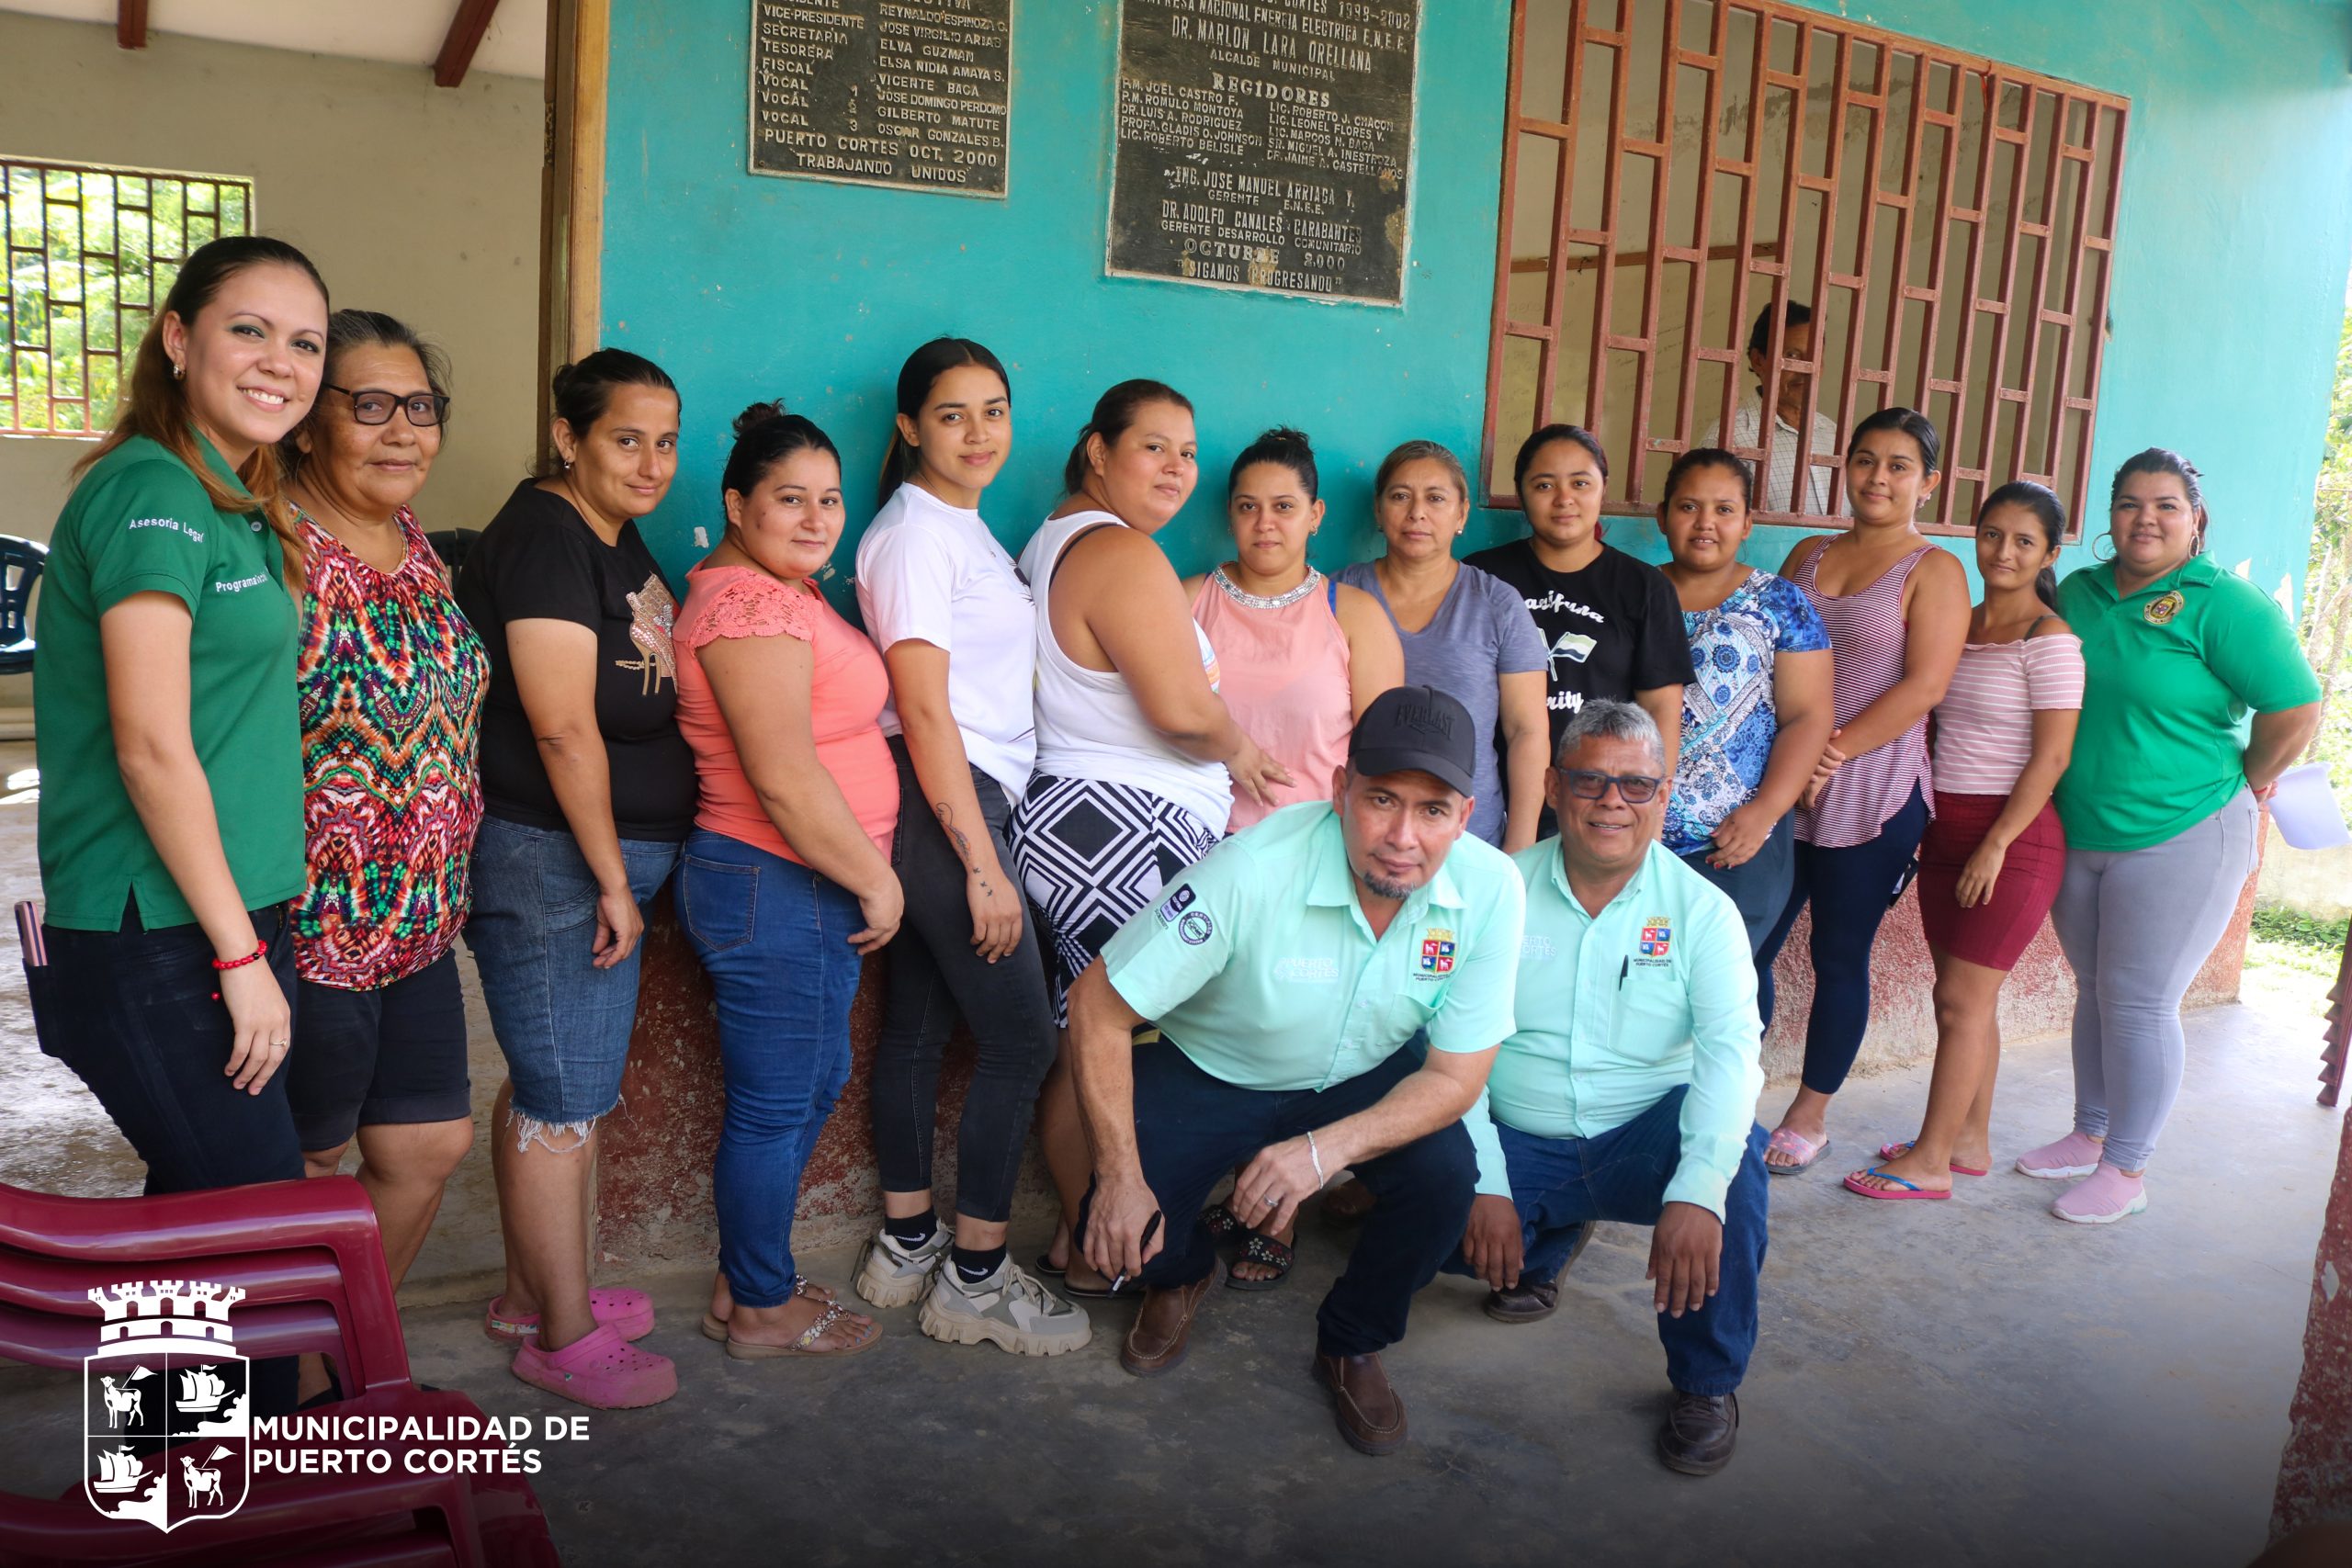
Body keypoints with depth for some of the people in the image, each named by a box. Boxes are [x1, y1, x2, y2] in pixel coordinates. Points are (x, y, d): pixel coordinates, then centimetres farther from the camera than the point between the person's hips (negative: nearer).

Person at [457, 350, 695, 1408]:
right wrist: (613, 880, -17)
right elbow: (563, 728, -22)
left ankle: (532, 1293, 32)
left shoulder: (617, 536, 13)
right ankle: (565, 1338, 13)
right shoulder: (543, 538, -17)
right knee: (566, 1100, -1)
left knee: (556, 1084, 18)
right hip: (548, 860, -10)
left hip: (604, 857, 10)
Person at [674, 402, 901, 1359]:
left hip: (811, 887, 11)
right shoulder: (753, 605, -19)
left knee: (814, 1087, 20)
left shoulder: (782, 592, 15)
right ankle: (761, 1311, 20)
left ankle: (748, 1280, 34)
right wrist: (875, 880, -14)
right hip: (775, 889, -11)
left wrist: (866, 877, 18)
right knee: (776, 1107, 3)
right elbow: (785, 780, -24)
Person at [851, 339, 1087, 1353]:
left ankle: (905, 1248, 25)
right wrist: (984, 869, -18)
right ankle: (975, 1279, 7)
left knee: (919, 1022, 13)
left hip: (959, 801, 9)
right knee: (1020, 1038, -4)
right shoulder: (913, 533, -12)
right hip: (942, 805, -9)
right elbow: (925, 711, -17)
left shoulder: (964, 528, 16)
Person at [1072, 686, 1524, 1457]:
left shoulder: (1490, 889, -24)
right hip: (1213, 1073, -2)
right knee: (1123, 1232, -19)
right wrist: (1120, 1177, -26)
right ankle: (1180, 1276, 22)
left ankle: (1353, 1344, 7)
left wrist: (1324, 1150, -33)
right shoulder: (1252, 871, -33)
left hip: (1369, 1077, 2)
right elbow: (1098, 1005, -24)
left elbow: (1456, 1076, -17)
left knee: (1445, 1180, -25)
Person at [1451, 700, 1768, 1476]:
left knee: (1732, 1157, -32)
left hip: (1644, 1140, -1)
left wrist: (1696, 1193, -35)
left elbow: (1731, 1048, -19)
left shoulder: (1701, 910, -5)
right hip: (1519, 1145, 1)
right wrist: (1487, 1185, -16)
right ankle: (1545, 1246, 14)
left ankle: (1707, 1383, -7)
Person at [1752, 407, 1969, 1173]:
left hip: (1875, 792, -4)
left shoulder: (1933, 570, -1)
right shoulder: (1807, 556, 14)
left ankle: (1811, 1115, 20)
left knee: (1840, 957, 5)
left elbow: (1925, 685, -11)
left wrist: (1835, 751, -14)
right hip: (1782, 786, 4)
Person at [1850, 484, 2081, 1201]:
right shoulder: (1956, 624, 9)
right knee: (1967, 998, 14)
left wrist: (1996, 844, -17)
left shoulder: (2049, 640, -11)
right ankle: (1970, 1142, 25)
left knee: (1962, 1000, -3)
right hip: (1946, 828, 7)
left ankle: (1931, 1160, 5)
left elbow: (2052, 756, -15)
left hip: (2013, 834, -7)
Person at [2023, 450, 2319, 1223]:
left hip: (2180, 840, -6)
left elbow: (2296, 712, -14)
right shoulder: (2079, 593, 5)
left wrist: (2242, 785, -3)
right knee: (2094, 991, 17)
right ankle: (2090, 1136, 32)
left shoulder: (2225, 604, -13)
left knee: (2138, 1004, 0)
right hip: (2079, 834, 6)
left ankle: (2126, 1170, 13)